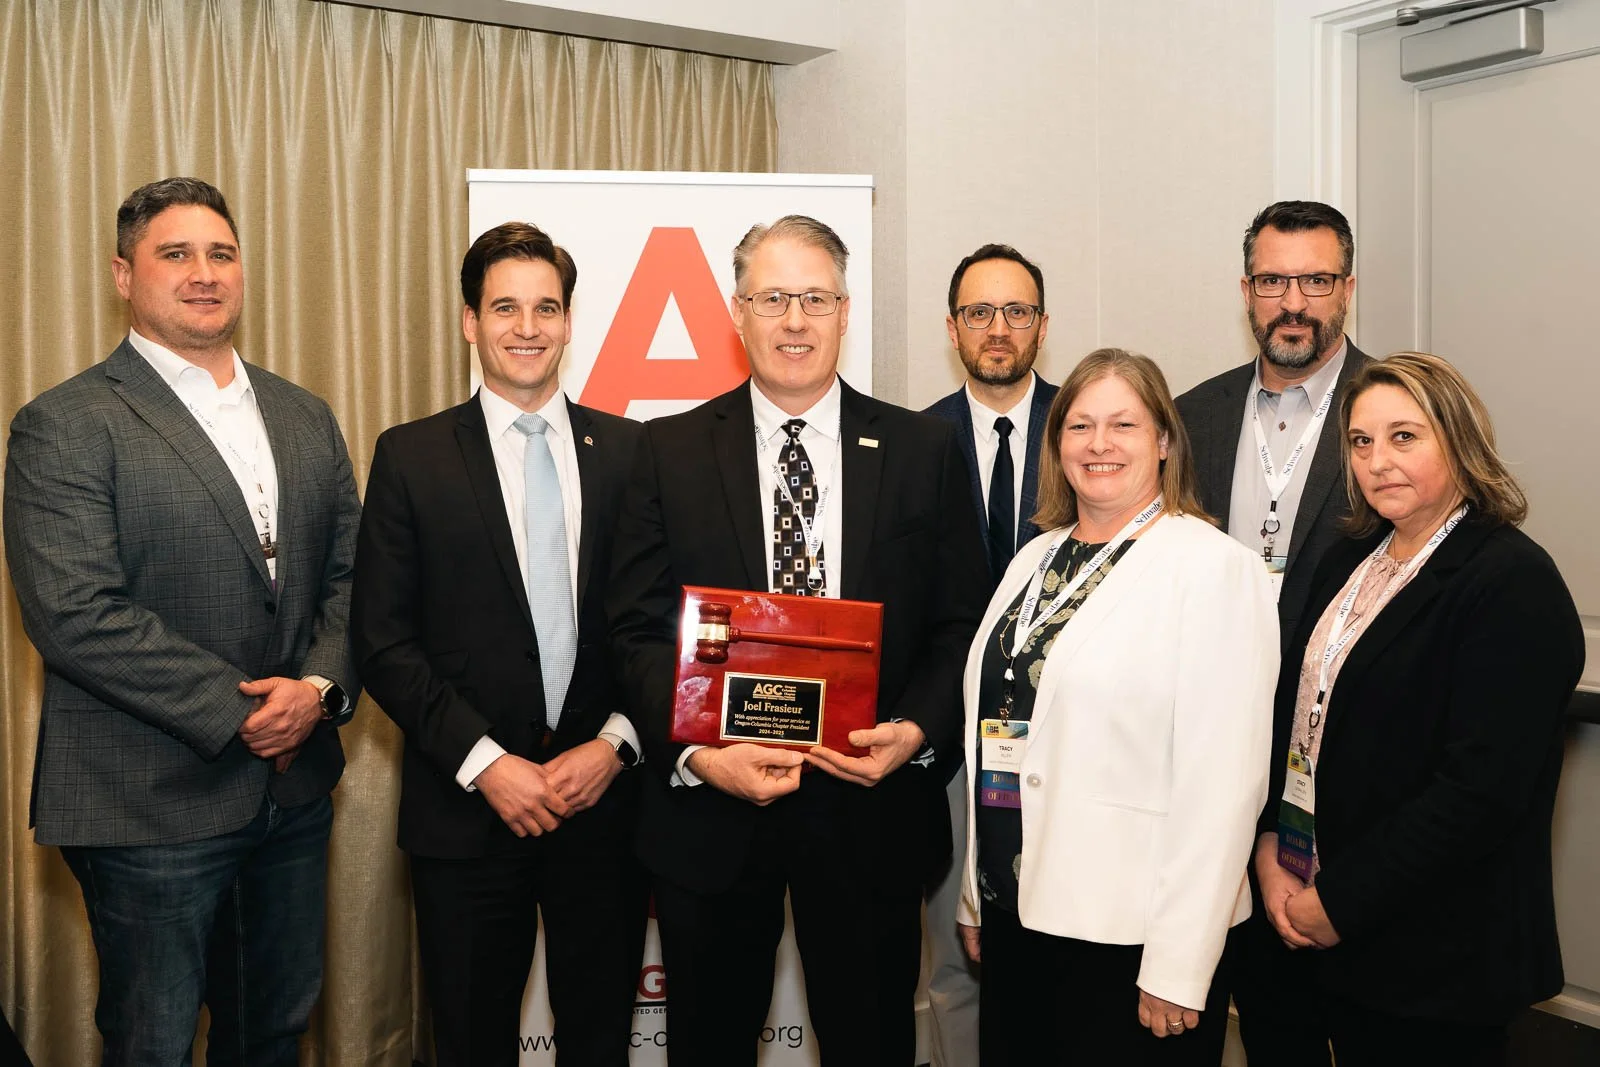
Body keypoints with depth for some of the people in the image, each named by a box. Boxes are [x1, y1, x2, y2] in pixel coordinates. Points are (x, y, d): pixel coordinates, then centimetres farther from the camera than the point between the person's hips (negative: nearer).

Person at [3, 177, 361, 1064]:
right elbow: (75, 614, -18)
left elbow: (349, 573, 9)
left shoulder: (305, 418, 11)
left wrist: (320, 685, -10)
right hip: (152, 804, -5)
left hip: (295, 787, 6)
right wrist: (239, 712, -17)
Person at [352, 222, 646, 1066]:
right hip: (467, 804, -1)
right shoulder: (410, 457, 0)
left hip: (601, 798, 1)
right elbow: (384, 642, -4)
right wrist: (484, 762, -11)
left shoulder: (628, 450, 4)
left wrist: (614, 744, -8)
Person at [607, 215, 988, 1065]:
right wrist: (698, 753, -16)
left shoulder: (924, 451, 2)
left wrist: (917, 730, -14)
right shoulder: (669, 452, 1)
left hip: (868, 808, 0)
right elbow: (637, 629, -2)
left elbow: (960, 624, 3)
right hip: (708, 809, 0)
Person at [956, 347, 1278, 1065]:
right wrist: (974, 898, 13)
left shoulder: (1214, 567, -11)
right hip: (1014, 911, 6)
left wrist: (1177, 970, -17)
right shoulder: (1035, 559, 10)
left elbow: (1223, 781, -15)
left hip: (1127, 934, -6)